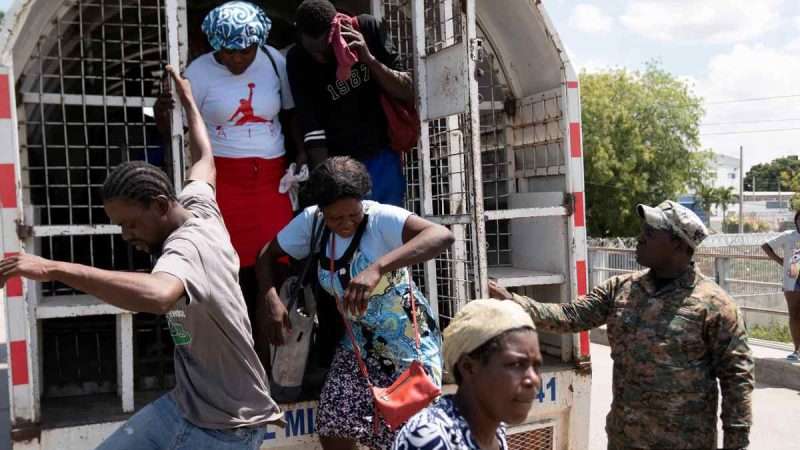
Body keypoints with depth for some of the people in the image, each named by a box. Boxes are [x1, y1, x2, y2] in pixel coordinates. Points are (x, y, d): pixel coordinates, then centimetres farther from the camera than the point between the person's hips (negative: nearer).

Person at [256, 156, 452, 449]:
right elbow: (267, 255, 3)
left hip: (410, 344, -4)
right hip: (359, 344, 5)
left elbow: (442, 236, -42)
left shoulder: (382, 219, -26)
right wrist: (273, 301, -18)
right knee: (333, 427, -1)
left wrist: (378, 268, -54)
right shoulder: (311, 221, -10)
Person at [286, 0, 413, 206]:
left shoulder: (367, 28, -9)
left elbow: (407, 93, -8)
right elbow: (312, 132, -16)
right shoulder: (298, 61, -13)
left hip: (382, 158, 2)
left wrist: (369, 59, -22)